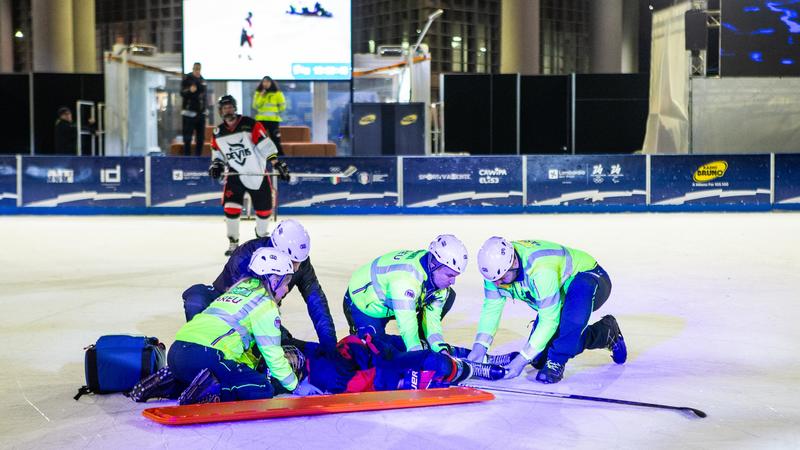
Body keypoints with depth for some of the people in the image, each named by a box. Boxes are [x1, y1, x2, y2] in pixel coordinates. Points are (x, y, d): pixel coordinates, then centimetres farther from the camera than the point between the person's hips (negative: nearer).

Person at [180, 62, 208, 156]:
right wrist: (189, 90, -33)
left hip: (201, 112, 6)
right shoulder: (187, 78, -5)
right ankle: (187, 156, -3)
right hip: (189, 112, -6)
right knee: (187, 137, -6)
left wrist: (205, 108, 20)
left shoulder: (202, 80, 14)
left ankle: (198, 156, 17)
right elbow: (182, 93, -13)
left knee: (201, 137, 9)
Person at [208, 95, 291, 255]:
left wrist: (277, 163, -23)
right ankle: (233, 243, -1)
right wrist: (216, 164, -2)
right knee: (231, 207, -15)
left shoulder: (250, 125, -13)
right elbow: (217, 153, 17)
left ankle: (261, 235, 34)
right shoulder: (218, 133, 1)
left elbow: (266, 145, -16)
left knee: (264, 209, 6)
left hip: (257, 174, -2)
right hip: (235, 175, 2)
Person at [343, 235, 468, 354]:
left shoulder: (438, 276, -17)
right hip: (364, 306, -7)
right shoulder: (405, 277, -43)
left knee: (448, 296, -6)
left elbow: (432, 315, -14)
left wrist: (440, 347, -29)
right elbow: (407, 324, -45)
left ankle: (423, 341, 5)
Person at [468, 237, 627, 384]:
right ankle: (606, 333, 22)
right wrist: (479, 346, -21)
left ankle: (556, 363, -17)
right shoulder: (497, 265, -20)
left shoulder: (541, 270, -41)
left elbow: (549, 321, -36)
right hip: (562, 289, 8)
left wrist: (522, 359, -35)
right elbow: (491, 308, -9)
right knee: (539, 358, 5)